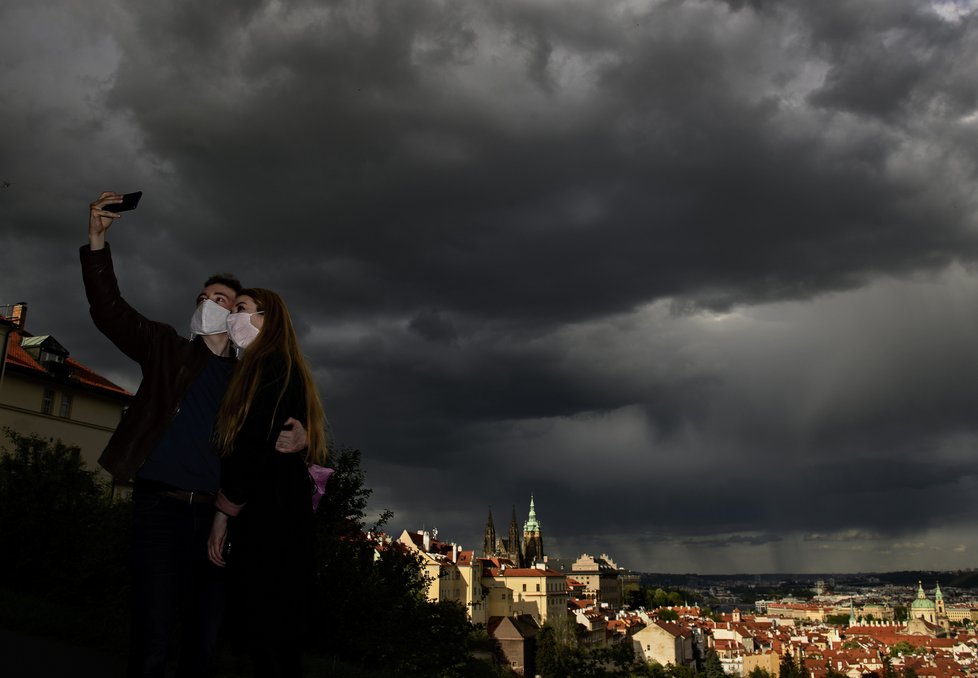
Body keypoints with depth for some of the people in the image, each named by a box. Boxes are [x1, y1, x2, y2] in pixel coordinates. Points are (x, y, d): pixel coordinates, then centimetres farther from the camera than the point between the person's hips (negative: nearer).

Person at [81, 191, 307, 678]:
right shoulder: (168, 350, 11)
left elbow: (276, 432, 13)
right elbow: (110, 312, -1)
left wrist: (297, 438, -13)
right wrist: (97, 240, -13)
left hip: (213, 512, 2)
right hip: (160, 505, -2)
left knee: (205, 639, 6)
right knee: (153, 636, -9)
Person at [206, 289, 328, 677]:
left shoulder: (271, 365, -7)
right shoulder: (280, 368, 22)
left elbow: (253, 445, -15)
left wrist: (223, 513, -8)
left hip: (268, 516, -9)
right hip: (275, 514, 9)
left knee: (268, 634, -7)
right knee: (276, 636, 10)